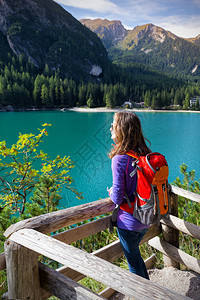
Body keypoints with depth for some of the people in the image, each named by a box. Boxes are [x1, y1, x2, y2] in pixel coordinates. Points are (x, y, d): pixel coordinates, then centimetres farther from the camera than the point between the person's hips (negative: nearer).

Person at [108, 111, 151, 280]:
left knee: (134, 261, 16)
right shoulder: (145, 154, -4)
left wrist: (111, 193, 1)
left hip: (129, 222, -7)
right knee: (135, 254, 29)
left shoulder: (120, 159, -24)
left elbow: (118, 197, -20)